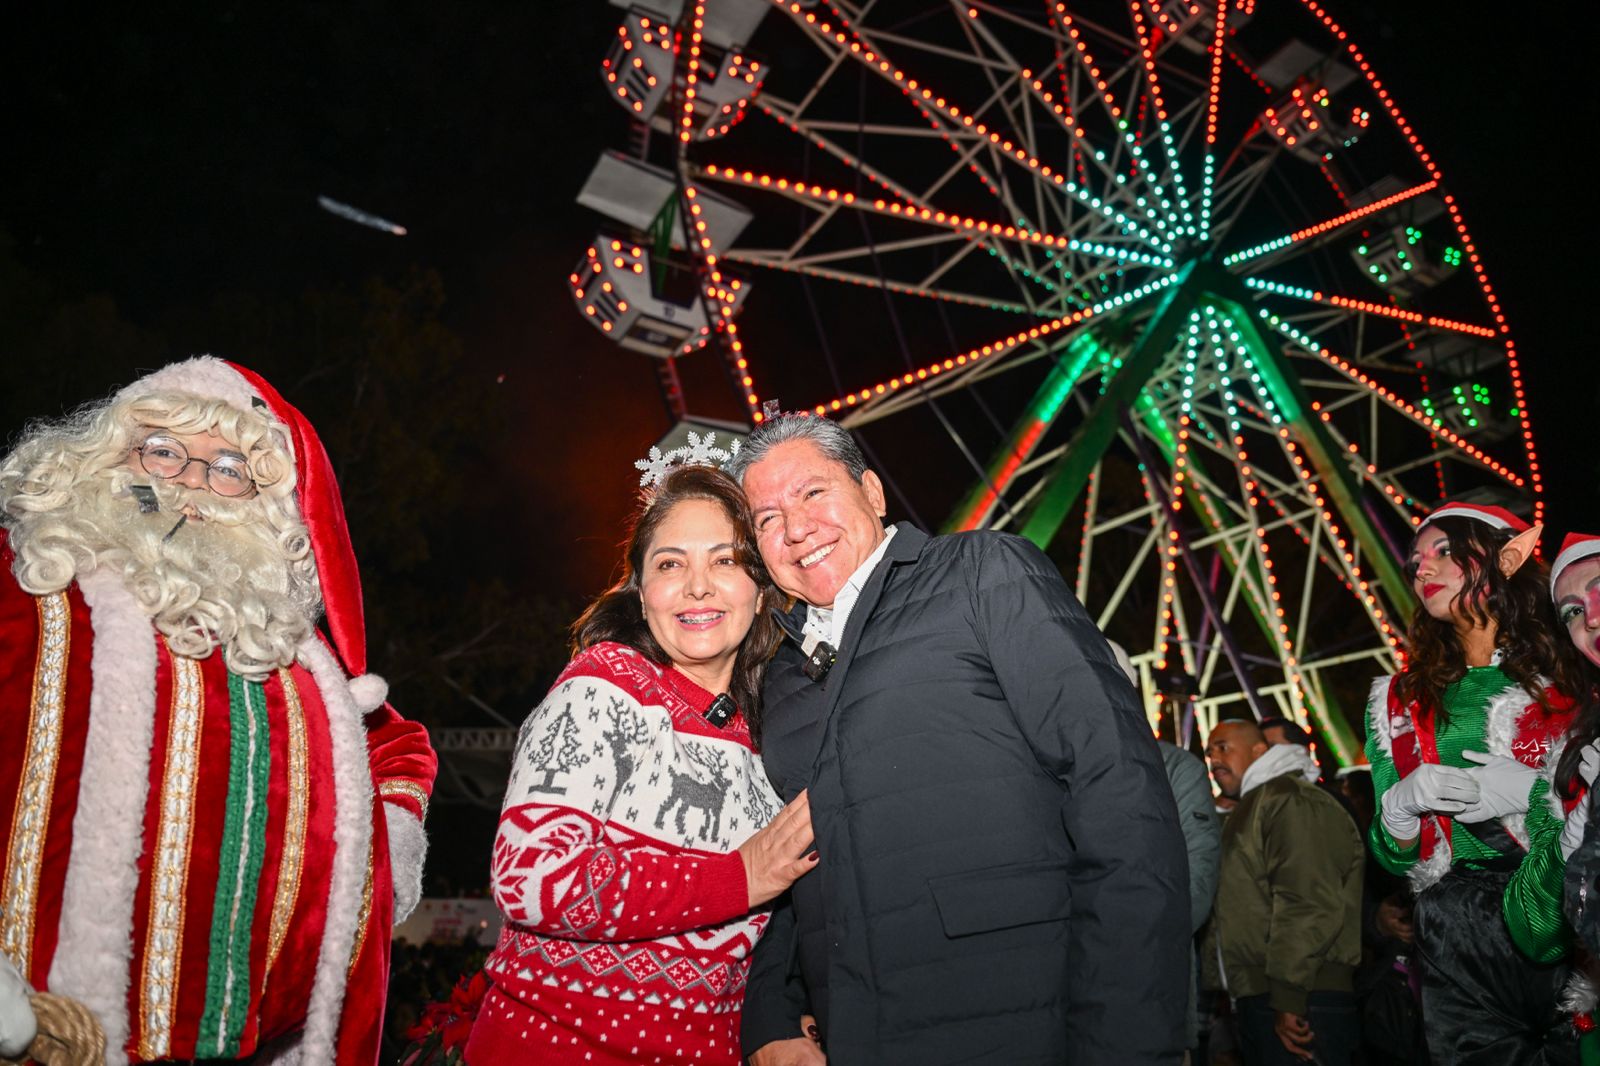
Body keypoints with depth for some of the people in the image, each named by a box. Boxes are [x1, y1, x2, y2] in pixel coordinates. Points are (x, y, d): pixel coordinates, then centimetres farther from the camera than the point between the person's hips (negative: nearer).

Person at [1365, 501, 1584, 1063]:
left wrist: (1538, 789, -16)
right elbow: (1396, 859, 10)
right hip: (1460, 950, 2)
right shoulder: (1400, 703, 9)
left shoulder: (1574, 670, 1)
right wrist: (1401, 804, -9)